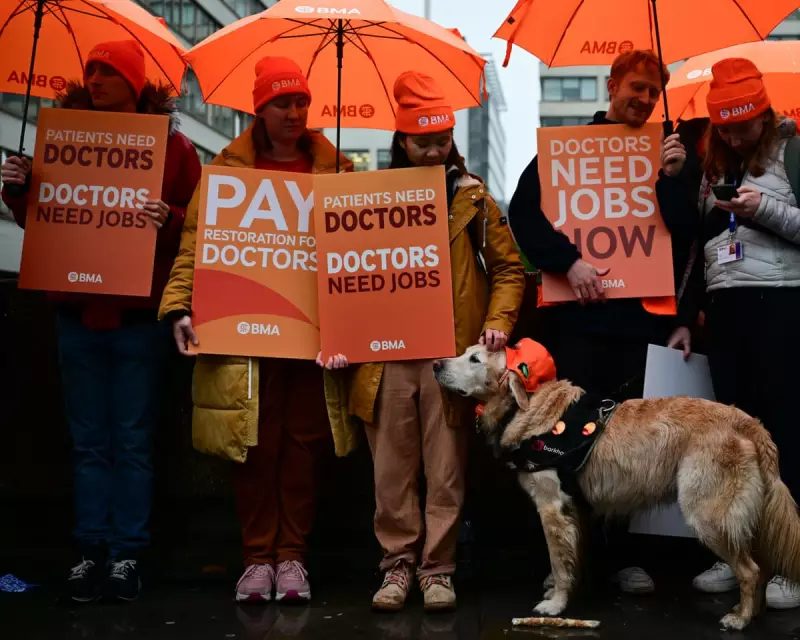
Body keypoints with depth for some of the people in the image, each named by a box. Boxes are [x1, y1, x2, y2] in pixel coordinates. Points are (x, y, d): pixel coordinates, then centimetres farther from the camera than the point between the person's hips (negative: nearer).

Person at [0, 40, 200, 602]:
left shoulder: (172, 146, -1)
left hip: (139, 313, -3)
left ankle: (128, 554, 12)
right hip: (78, 309, 4)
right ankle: (91, 551, 17)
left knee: (132, 440, 3)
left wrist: (167, 219, -24)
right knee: (89, 441, 9)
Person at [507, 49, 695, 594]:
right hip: (579, 311, -2)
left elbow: (684, 235, 6)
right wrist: (569, 262, -15)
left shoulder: (666, 154, 14)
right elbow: (523, 212, -4)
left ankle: (624, 553, 16)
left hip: (644, 311, 2)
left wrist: (673, 178, -8)